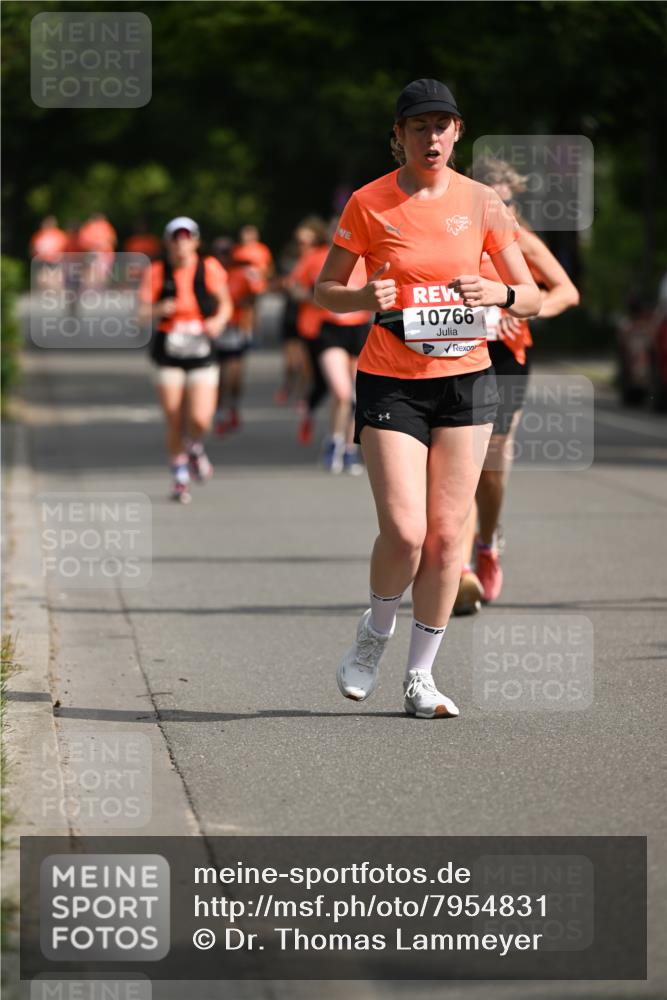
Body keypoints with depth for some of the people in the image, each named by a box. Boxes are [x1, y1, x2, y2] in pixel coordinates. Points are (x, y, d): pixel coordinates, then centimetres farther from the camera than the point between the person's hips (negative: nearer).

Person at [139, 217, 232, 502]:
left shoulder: (210, 268, -1)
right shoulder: (156, 272, -1)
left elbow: (225, 304, 10)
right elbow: (142, 312, -2)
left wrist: (219, 320, -11)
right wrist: (160, 310, -24)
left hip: (202, 354, 0)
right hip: (168, 356, 0)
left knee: (200, 420, -13)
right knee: (174, 422, 1)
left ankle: (195, 448, 23)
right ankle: (180, 477, 22)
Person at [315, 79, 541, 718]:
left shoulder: (480, 203, 3)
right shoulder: (369, 204, -3)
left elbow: (532, 297, 7)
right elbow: (324, 291, 3)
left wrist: (500, 294, -16)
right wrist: (365, 298, -18)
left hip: (466, 379, 2)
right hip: (390, 383, -2)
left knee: (446, 535, 0)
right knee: (404, 532, -13)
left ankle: (420, 676, 12)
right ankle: (376, 632, 18)